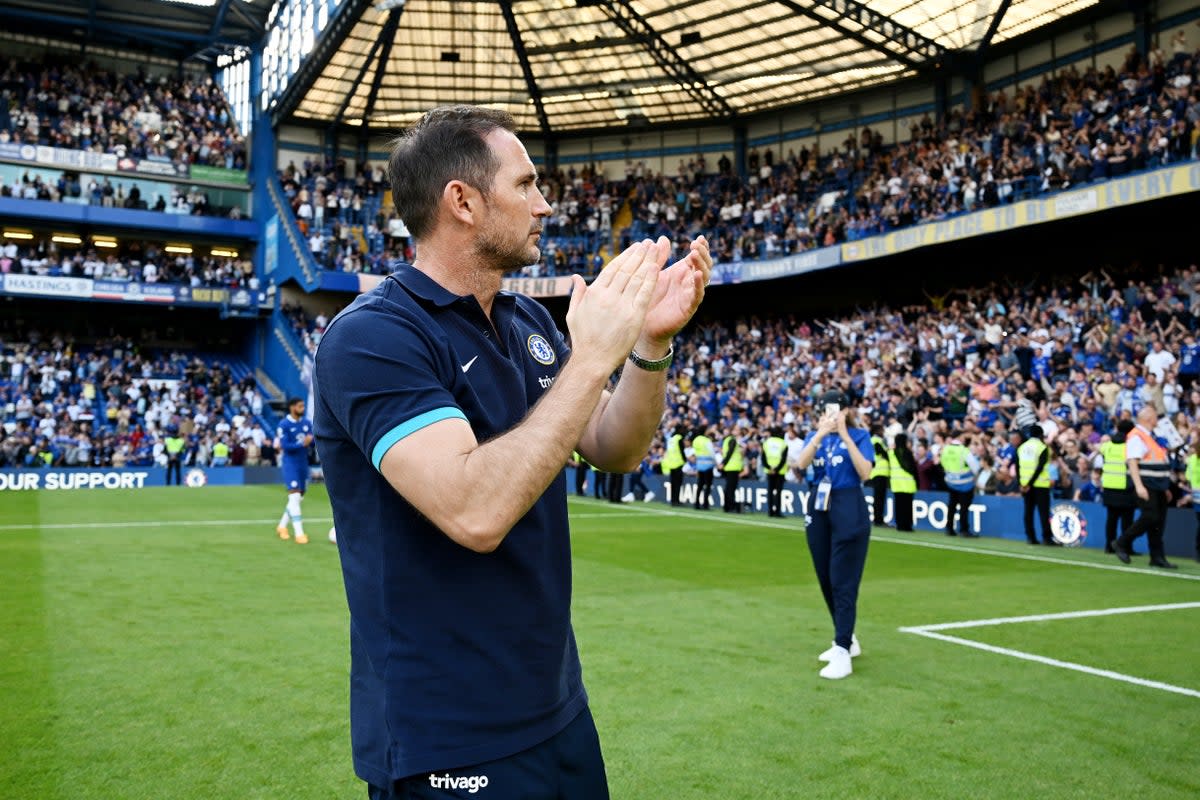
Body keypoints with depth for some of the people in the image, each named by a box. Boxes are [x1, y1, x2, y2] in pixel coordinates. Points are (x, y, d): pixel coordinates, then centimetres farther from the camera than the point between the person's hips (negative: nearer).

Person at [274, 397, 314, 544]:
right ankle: (299, 533, -10)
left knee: (298, 497, 12)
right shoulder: (284, 424, -11)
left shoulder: (306, 423, 6)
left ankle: (282, 526, 29)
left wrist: (312, 440, -17)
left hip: (303, 464, 7)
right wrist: (302, 444, -26)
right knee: (294, 496, -12)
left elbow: (312, 443, 5)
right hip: (290, 464, -6)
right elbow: (285, 446, -18)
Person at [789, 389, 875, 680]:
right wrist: (820, 434, -21)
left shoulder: (859, 435, -2)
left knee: (843, 581, -9)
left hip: (849, 510, -5)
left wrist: (845, 437, -20)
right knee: (826, 579, 10)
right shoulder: (815, 436, 9)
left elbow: (865, 473, -17)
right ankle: (847, 640, 26)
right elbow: (801, 464, -10)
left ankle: (843, 653, -10)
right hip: (819, 509, 5)